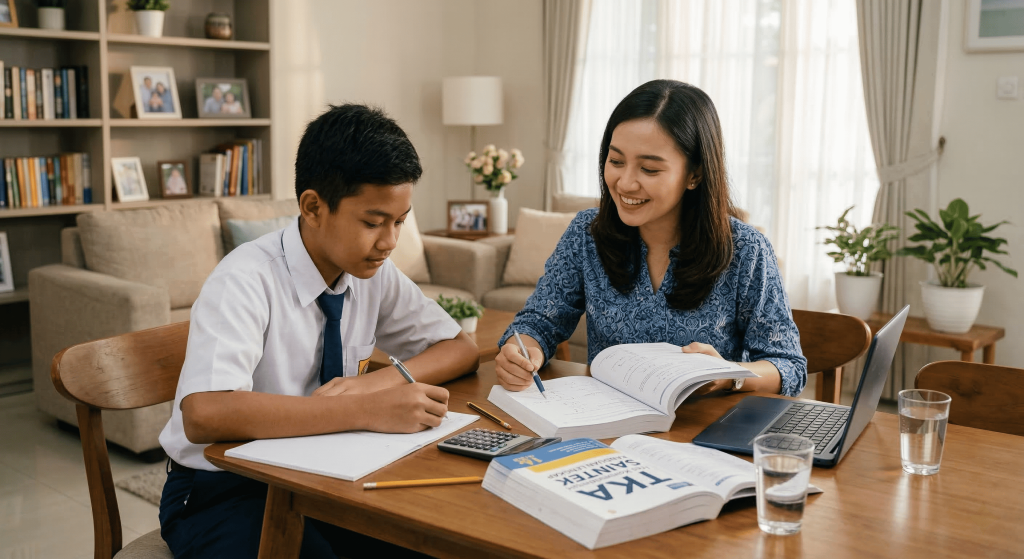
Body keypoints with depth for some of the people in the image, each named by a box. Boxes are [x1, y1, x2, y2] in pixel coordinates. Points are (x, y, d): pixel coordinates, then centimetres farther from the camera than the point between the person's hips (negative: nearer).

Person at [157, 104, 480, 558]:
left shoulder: (375, 273, -4)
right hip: (224, 491, -5)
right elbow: (204, 415, -36)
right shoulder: (248, 280, -22)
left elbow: (461, 347, 4)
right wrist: (366, 409, -38)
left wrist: (382, 380, -16)